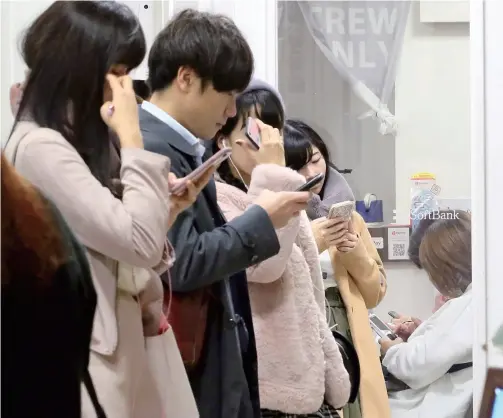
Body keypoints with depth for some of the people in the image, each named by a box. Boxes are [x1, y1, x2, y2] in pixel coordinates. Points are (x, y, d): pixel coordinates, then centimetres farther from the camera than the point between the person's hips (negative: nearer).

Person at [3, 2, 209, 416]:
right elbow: (141, 244, -20)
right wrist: (132, 137, -16)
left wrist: (167, 211, -2)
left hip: (111, 348, 9)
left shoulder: (73, 141, 13)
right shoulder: (39, 147, -17)